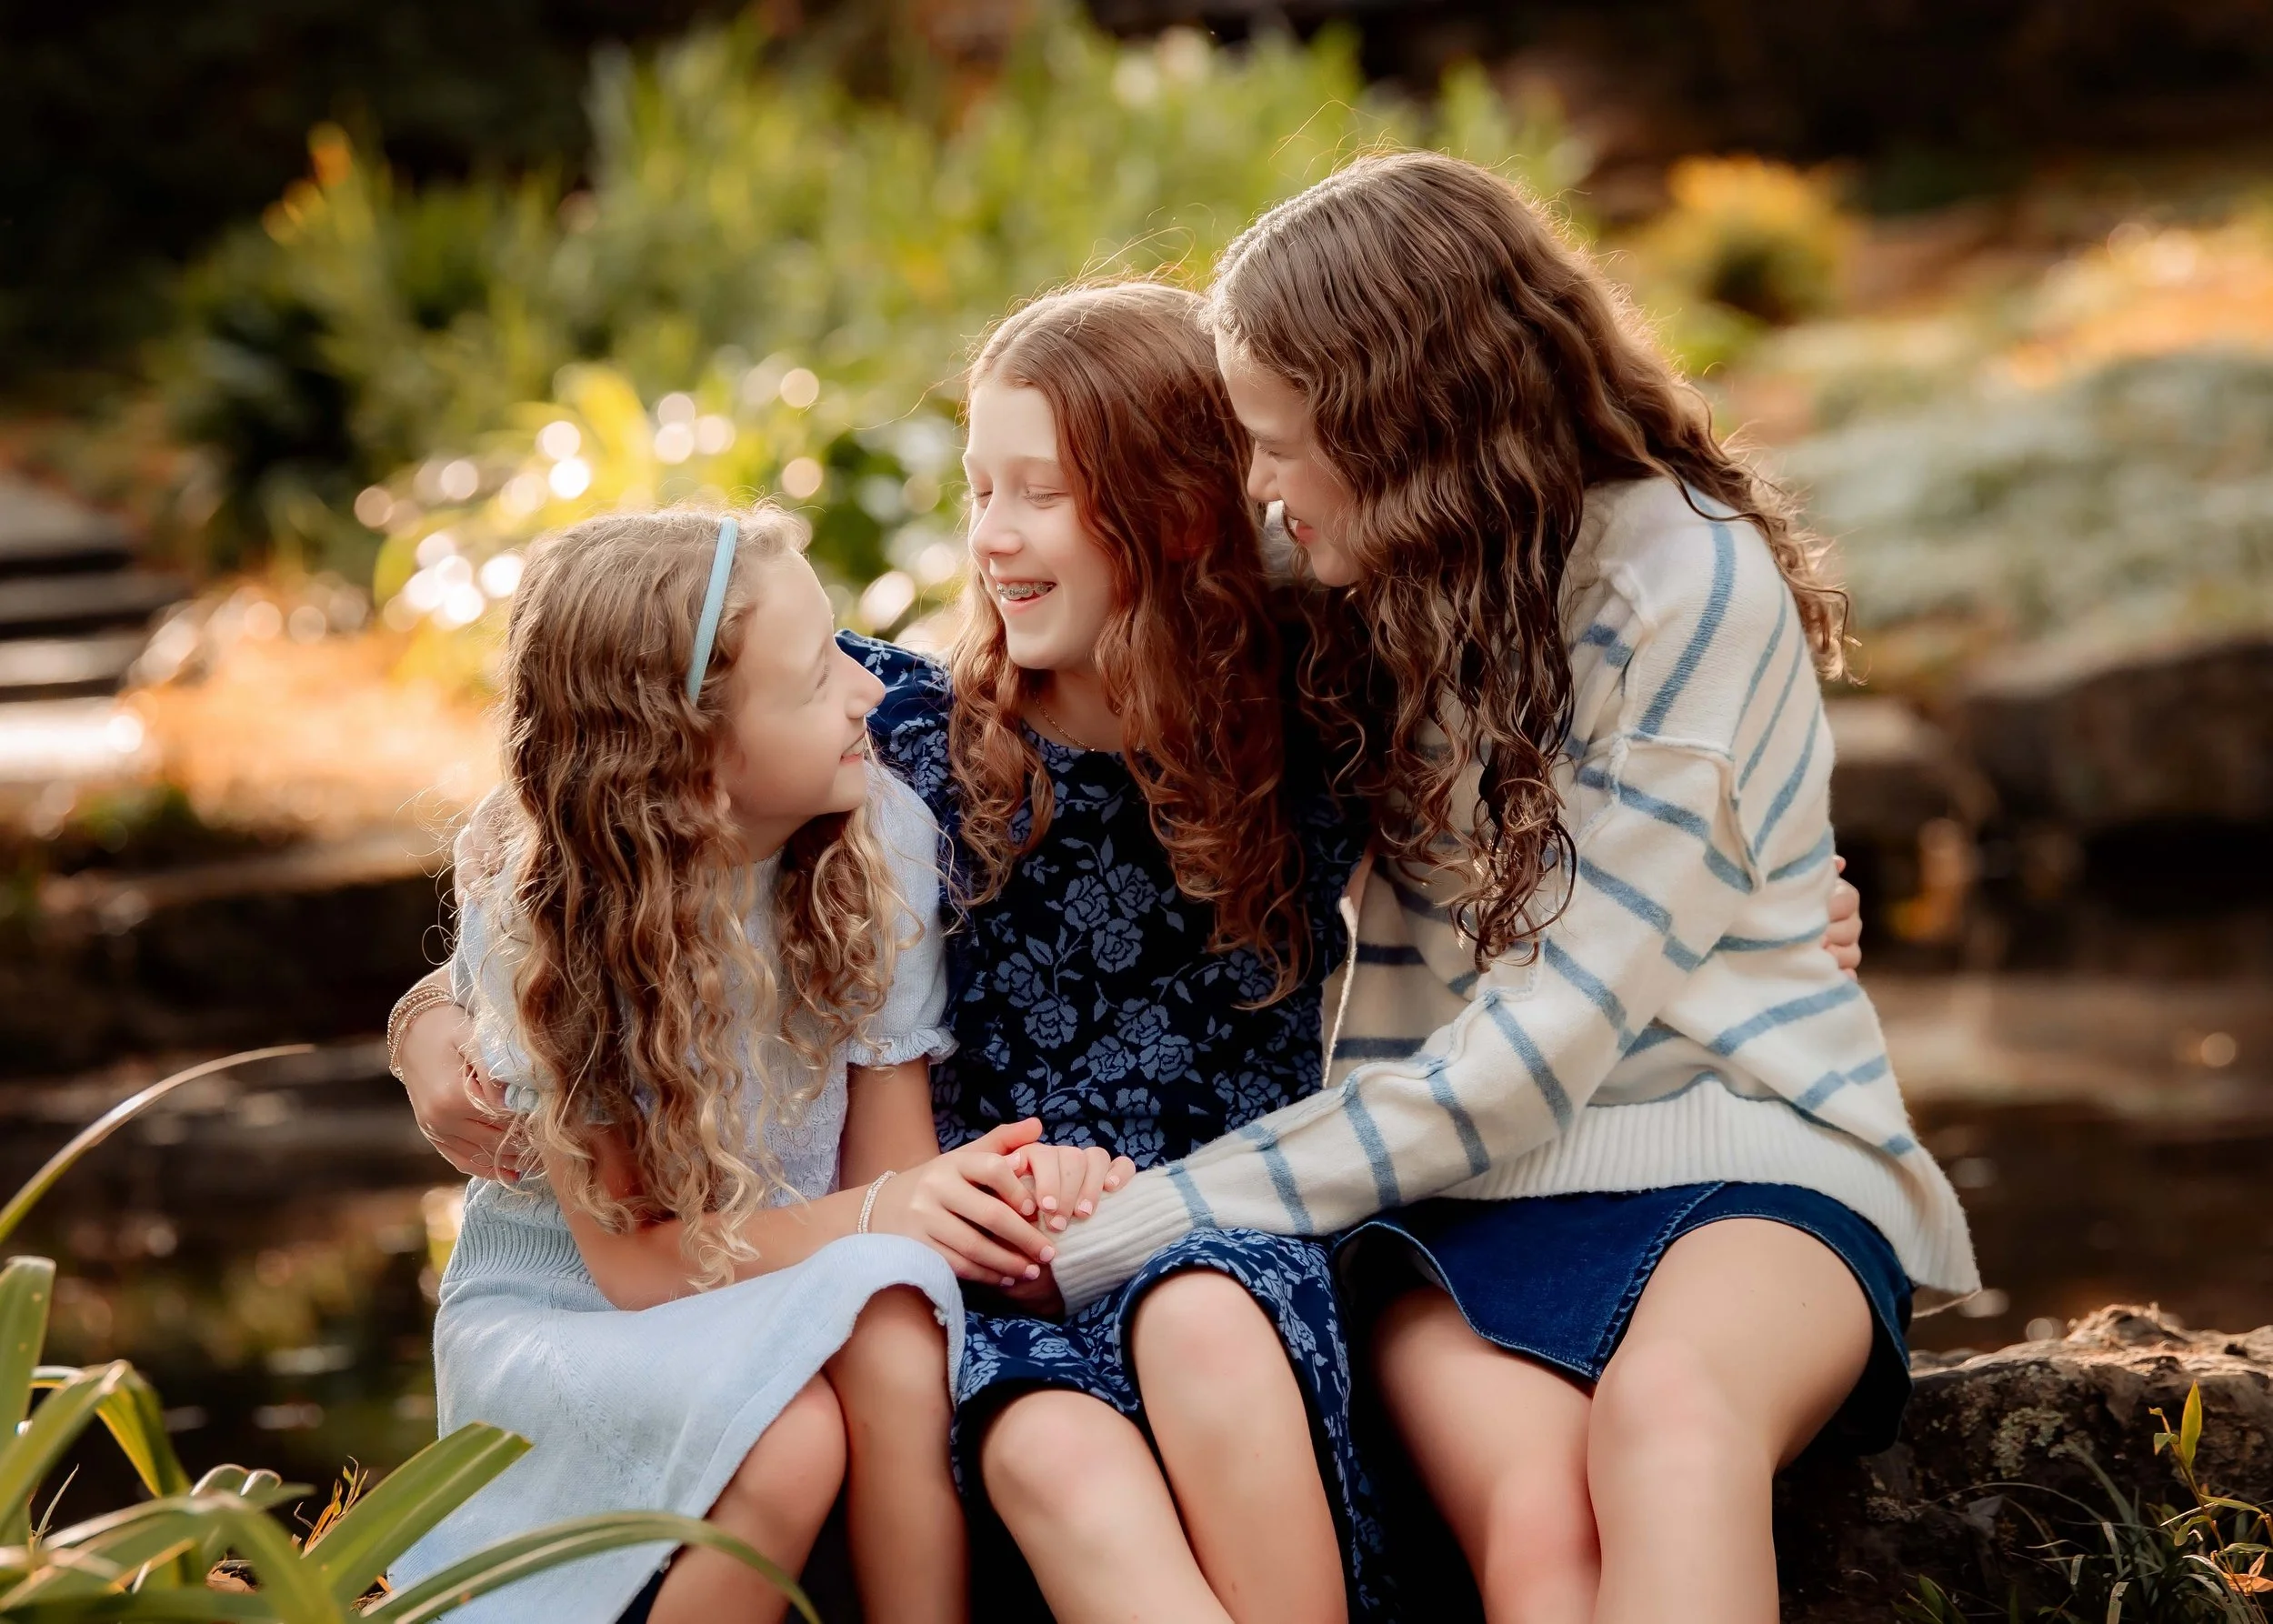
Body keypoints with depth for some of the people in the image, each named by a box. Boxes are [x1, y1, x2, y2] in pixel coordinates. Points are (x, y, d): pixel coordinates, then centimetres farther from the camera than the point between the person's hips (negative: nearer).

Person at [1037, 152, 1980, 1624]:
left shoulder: (1692, 581, -9)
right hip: (1456, 1191, 4)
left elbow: (1541, 1046, -15)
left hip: (1734, 1157, -3)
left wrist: (1133, 1229, -15)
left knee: (1667, 1409, -40)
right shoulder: (1376, 592, 11)